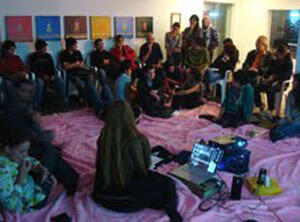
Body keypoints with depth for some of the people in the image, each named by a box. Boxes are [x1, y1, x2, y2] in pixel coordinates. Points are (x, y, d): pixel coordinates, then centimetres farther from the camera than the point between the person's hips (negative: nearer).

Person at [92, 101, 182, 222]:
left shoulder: (102, 139, -10)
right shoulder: (139, 140, -20)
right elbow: (146, 165, 0)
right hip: (129, 201, -4)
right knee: (167, 183, 17)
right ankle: (170, 209, 0)